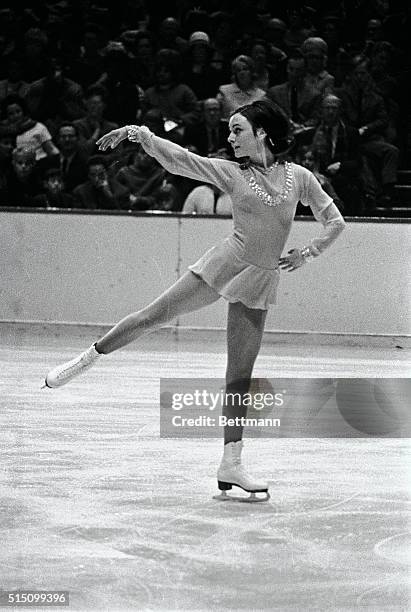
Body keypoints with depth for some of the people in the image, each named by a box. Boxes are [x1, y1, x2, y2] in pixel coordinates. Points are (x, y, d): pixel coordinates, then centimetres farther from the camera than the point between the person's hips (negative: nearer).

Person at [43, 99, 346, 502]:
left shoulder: (299, 177, 2)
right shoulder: (230, 172, 1)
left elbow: (334, 221, 10)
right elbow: (178, 158, -8)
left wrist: (306, 254, 0)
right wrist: (137, 133, -20)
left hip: (259, 283, 1)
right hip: (223, 266, -1)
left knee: (240, 377, 2)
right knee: (155, 315, -6)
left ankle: (231, 464, 4)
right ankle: (86, 360, 15)